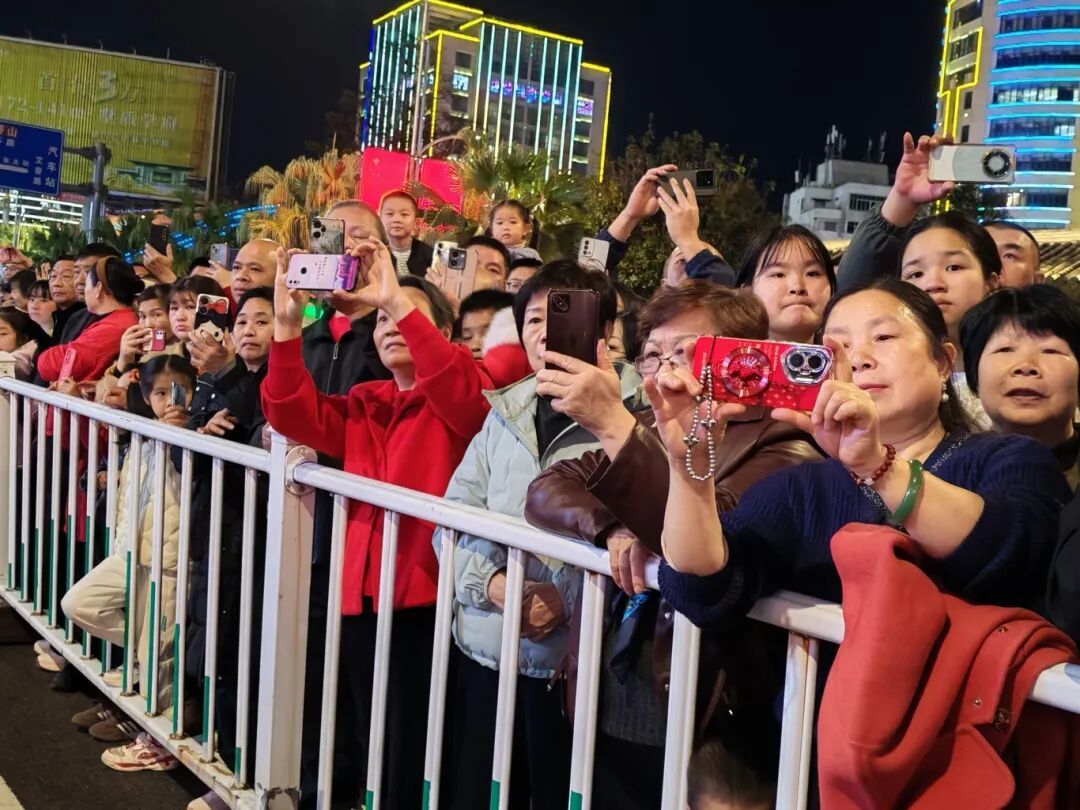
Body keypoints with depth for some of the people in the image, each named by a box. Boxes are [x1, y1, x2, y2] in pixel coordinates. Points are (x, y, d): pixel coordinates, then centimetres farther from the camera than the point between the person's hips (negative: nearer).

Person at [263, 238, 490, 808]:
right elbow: (294, 415, 0)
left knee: (410, 760, -2)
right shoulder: (362, 405, 15)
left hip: (425, 594, -6)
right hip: (361, 591, 6)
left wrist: (400, 300, -26)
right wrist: (287, 324, -13)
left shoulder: (459, 403, 0)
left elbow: (463, 391, -24)